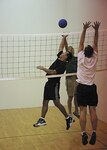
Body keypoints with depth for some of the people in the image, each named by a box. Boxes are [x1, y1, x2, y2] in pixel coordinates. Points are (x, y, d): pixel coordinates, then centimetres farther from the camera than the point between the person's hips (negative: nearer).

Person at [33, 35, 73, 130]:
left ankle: (68, 118, 6)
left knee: (56, 103, -7)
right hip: (49, 83, 9)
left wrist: (43, 69, -25)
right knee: (45, 102, 8)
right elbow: (61, 47, 19)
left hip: (54, 84, -9)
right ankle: (42, 120, 12)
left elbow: (54, 72, -25)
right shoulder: (58, 59, 10)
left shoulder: (62, 64, -14)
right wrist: (64, 38, 17)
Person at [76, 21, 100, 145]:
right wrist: (96, 30, -1)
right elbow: (95, 44, 3)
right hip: (92, 88, 2)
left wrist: (84, 29, -1)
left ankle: (84, 134, -7)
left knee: (83, 111, -4)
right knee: (93, 111, 1)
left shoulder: (81, 58, -7)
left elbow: (81, 43, -1)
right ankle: (94, 134, -1)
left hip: (82, 87, -2)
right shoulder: (94, 58, -3)